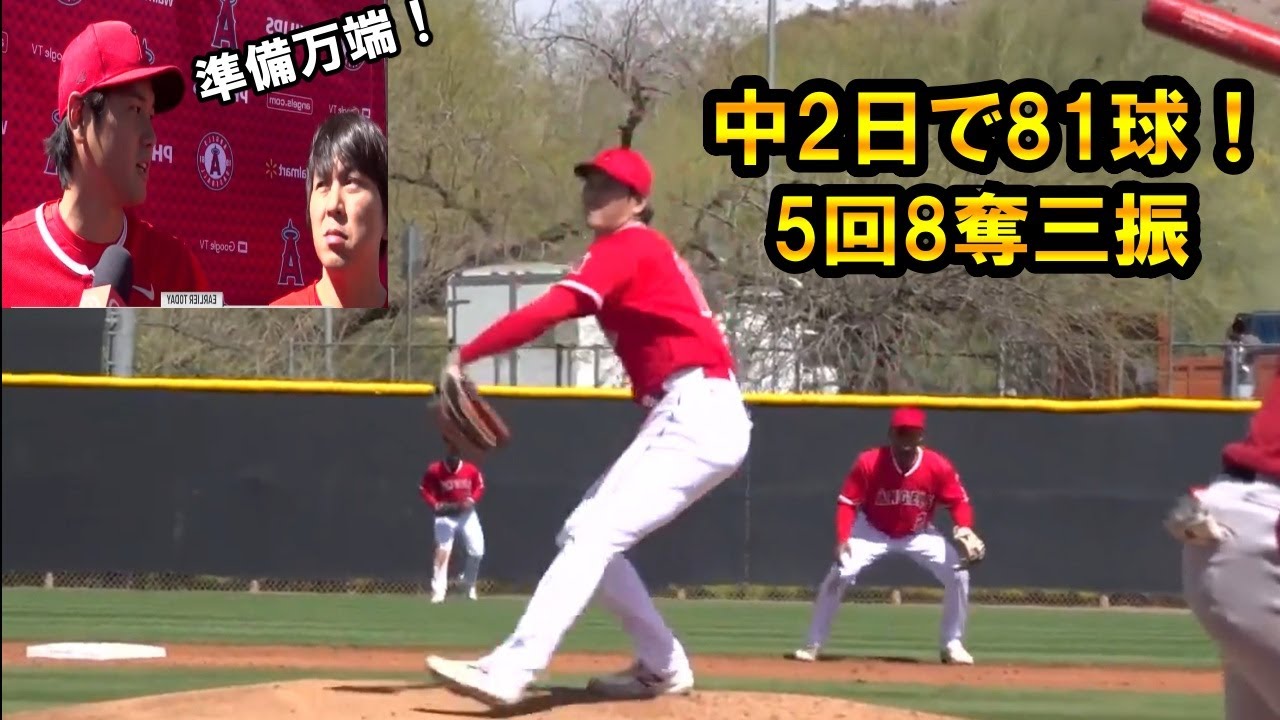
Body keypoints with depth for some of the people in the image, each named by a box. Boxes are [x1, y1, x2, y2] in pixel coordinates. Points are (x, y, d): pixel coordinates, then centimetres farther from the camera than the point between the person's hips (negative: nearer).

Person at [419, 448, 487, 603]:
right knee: (442, 551, -14)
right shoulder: (435, 470, -13)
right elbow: (425, 490, -7)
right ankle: (438, 591, -14)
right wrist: (436, 505, -22)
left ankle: (469, 585, 23)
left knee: (477, 551, -2)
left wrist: (471, 500, -13)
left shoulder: (471, 470, -6)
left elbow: (479, 488, 6)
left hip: (467, 514, 3)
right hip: (445, 516, -3)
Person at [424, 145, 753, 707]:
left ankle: (509, 671, -28)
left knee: (592, 537, -18)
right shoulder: (647, 252, 23)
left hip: (698, 417, -10)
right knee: (582, 534, 14)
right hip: (683, 418, 10)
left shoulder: (626, 247, -7)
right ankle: (663, 667, 19)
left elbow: (549, 311, -21)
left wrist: (464, 358, -21)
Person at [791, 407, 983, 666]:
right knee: (839, 575, -20)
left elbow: (959, 501, -12)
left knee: (958, 574, -15)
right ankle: (813, 645, -7)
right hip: (874, 532, -1)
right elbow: (847, 502, -20)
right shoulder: (869, 462, -26)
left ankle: (952, 644, 3)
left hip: (919, 535, 1)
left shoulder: (938, 466, -22)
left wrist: (964, 527, -34)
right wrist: (843, 539, -34)